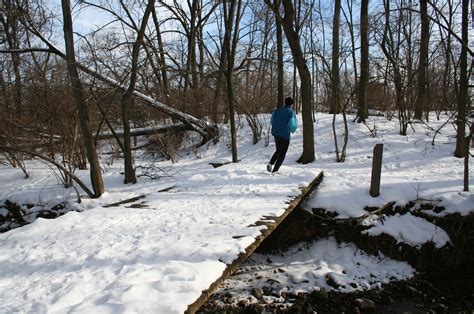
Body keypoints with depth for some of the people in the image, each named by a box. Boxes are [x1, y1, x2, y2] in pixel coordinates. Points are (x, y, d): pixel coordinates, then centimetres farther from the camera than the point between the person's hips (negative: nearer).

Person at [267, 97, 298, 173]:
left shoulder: (277, 110, 4)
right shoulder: (291, 112, -11)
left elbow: (272, 121, 9)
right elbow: (292, 125, -17)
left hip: (276, 134, 5)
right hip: (285, 135, -5)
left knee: (278, 151, 24)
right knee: (282, 154, 9)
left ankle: (270, 163, 5)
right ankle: (275, 170, 4)